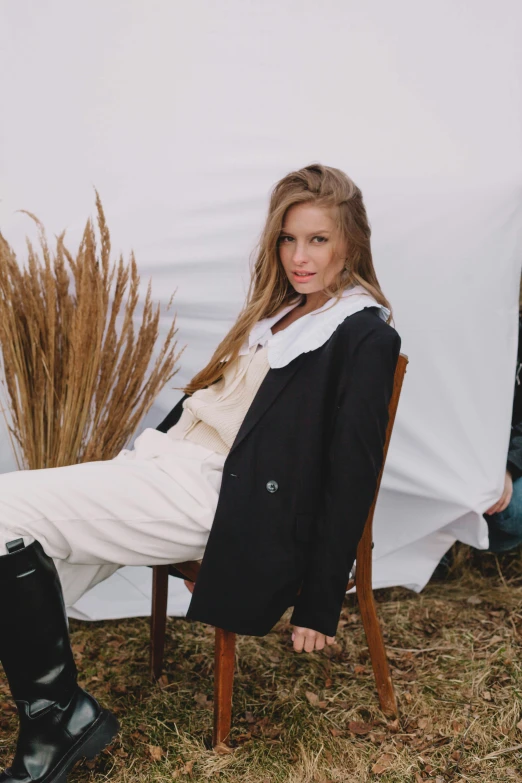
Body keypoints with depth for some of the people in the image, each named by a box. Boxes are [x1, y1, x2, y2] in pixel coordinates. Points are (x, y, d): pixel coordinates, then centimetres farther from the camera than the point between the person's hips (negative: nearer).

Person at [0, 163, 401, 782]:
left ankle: (61, 714, -3)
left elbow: (351, 474, -11)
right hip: (170, 456, 9)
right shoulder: (280, 310, 19)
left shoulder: (364, 337, -8)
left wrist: (320, 603, -10)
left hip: (215, 497, -9)